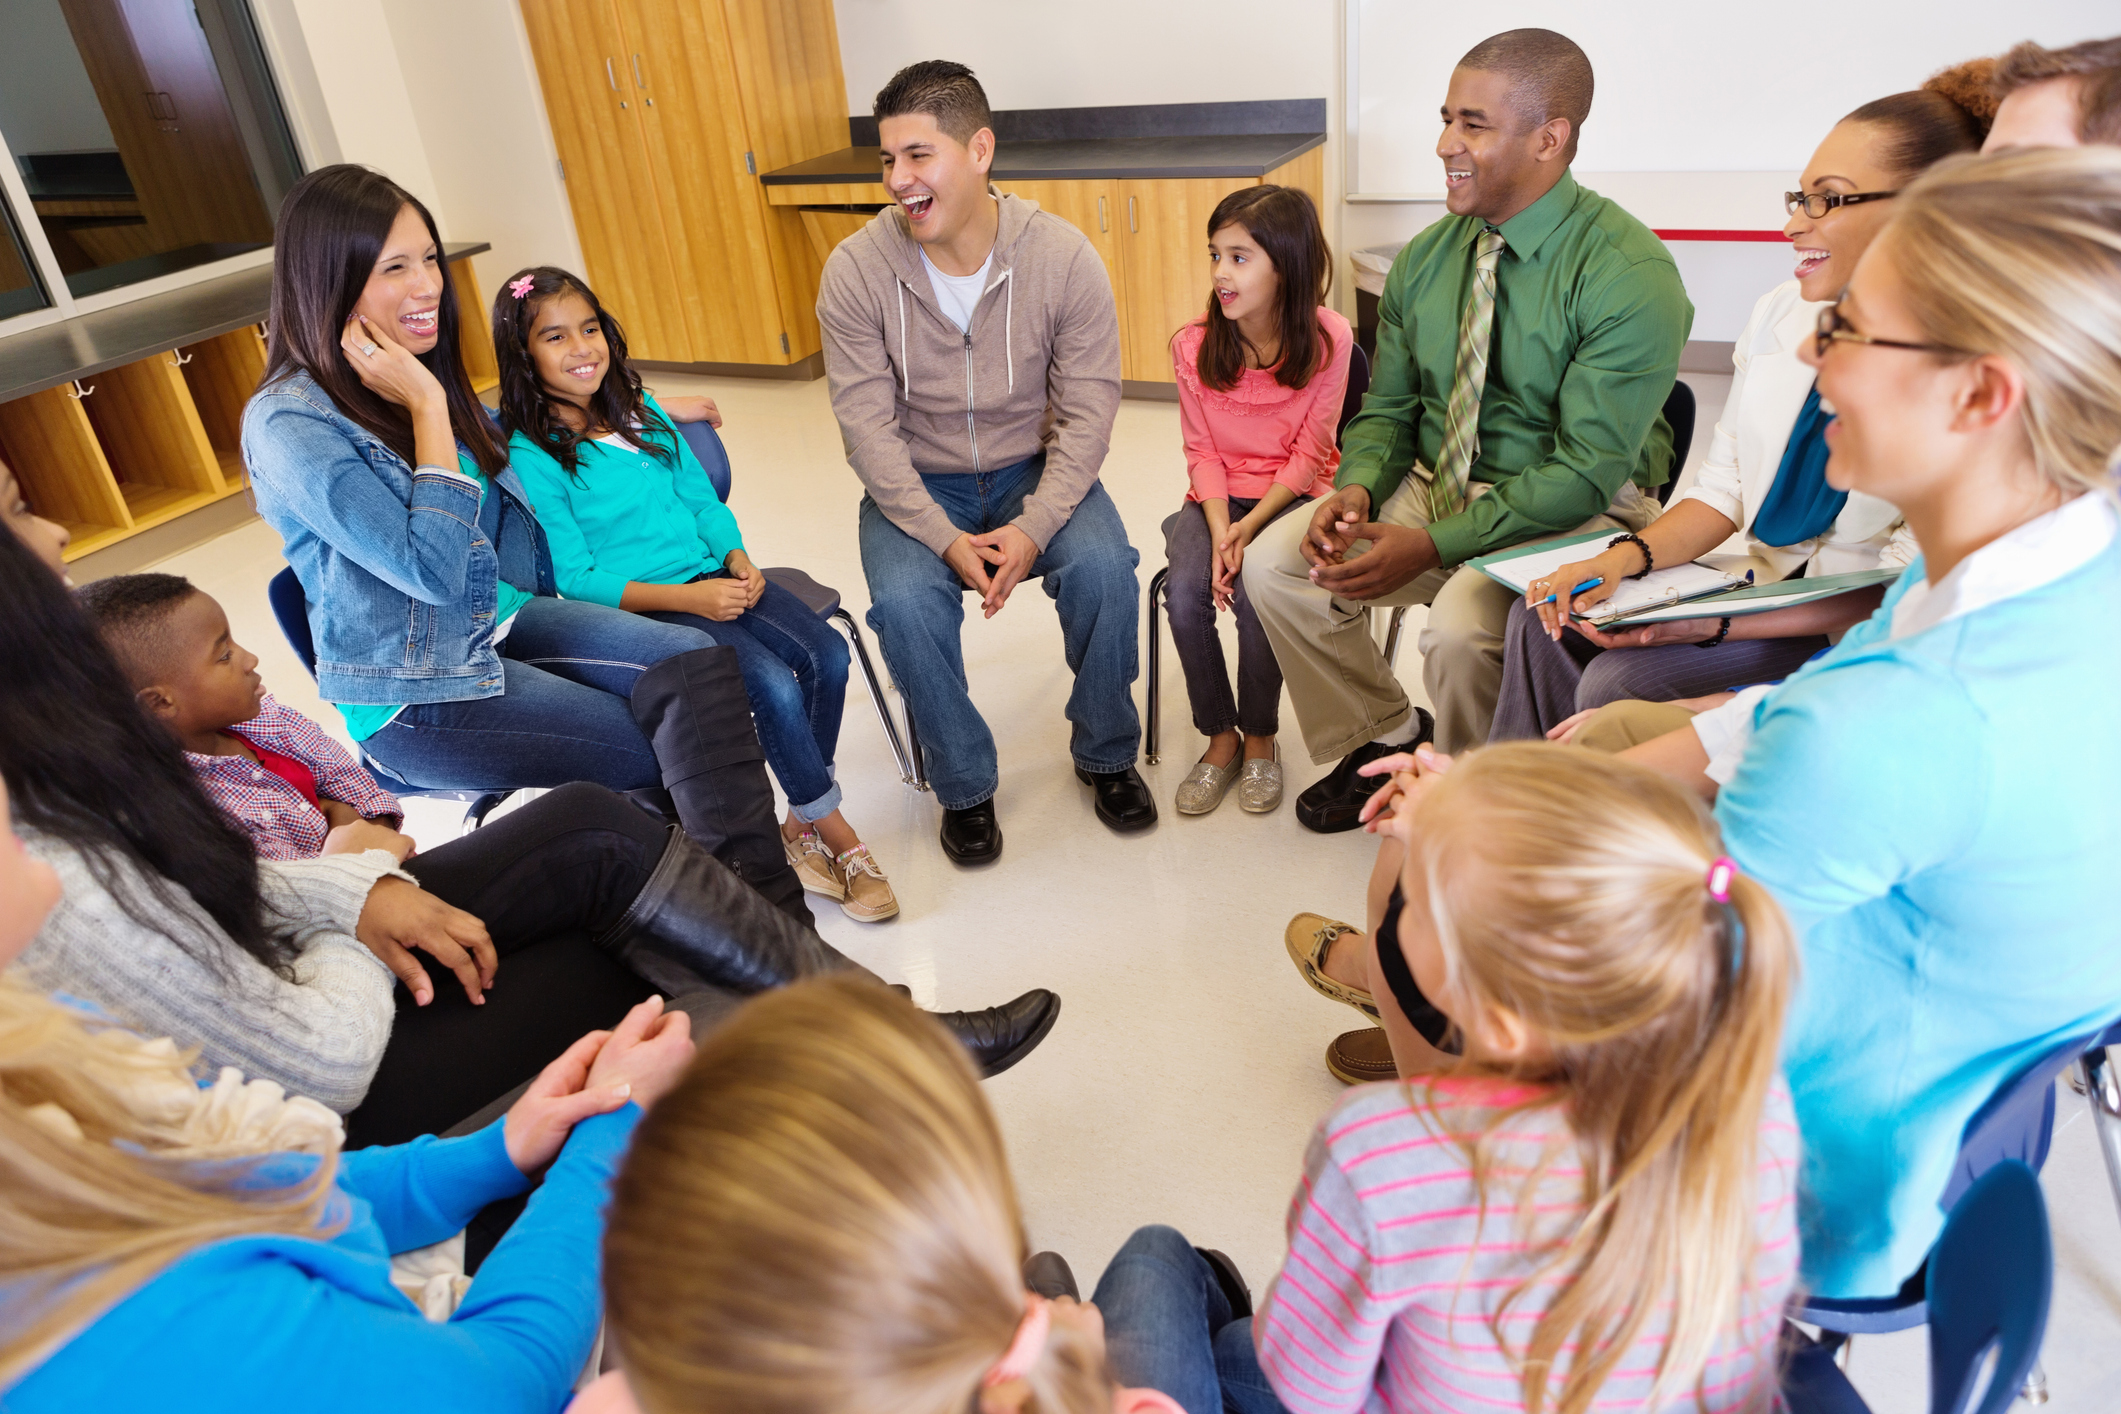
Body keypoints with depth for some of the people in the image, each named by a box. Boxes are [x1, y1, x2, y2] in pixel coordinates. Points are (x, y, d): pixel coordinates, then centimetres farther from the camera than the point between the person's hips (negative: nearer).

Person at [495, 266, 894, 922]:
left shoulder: (641, 409, 12)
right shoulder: (530, 456, -8)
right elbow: (574, 578, -11)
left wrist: (740, 562, -4)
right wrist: (688, 598, -19)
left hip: (716, 577, 6)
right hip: (641, 609, -6)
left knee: (827, 655, -16)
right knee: (774, 685, -26)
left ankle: (802, 831, -2)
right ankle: (839, 837, -6)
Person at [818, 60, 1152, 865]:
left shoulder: (1063, 257, -13)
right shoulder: (855, 270, -13)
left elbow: (1087, 410, -12)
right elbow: (869, 429, -13)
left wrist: (1035, 526, -25)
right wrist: (945, 538, -24)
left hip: (1034, 471, 0)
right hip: (915, 485, 0)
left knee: (1103, 568, -27)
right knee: (904, 602, -28)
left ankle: (1105, 754, 1)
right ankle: (965, 785, -2)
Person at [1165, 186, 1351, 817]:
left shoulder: (1328, 339, -12)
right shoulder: (1193, 345, -5)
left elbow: (1309, 456, -9)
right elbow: (1202, 451, 0)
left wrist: (1251, 529, -20)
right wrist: (1220, 530, -16)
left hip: (1292, 496, -2)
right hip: (1218, 497, 3)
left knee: (1255, 592, -28)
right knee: (1185, 591, -24)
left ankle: (1260, 737, -1)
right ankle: (1221, 737, -1)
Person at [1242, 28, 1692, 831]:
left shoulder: (1630, 275, -18)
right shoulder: (1427, 259, 3)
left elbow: (1586, 471, -21)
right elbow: (1387, 409, 10)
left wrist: (1431, 545, -27)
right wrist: (1356, 489, -13)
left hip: (1576, 514, -6)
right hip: (1436, 484, 6)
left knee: (1459, 628, -34)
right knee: (1273, 563, -11)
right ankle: (1384, 736, 12)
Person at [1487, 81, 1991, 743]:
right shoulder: (1781, 311, 5)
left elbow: (1909, 591, -18)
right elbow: (1724, 490, 9)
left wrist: (1717, 626, -25)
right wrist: (1628, 555, -11)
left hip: (1858, 636, -7)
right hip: (1764, 584, 7)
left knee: (1621, 680, -24)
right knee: (1544, 622, -9)